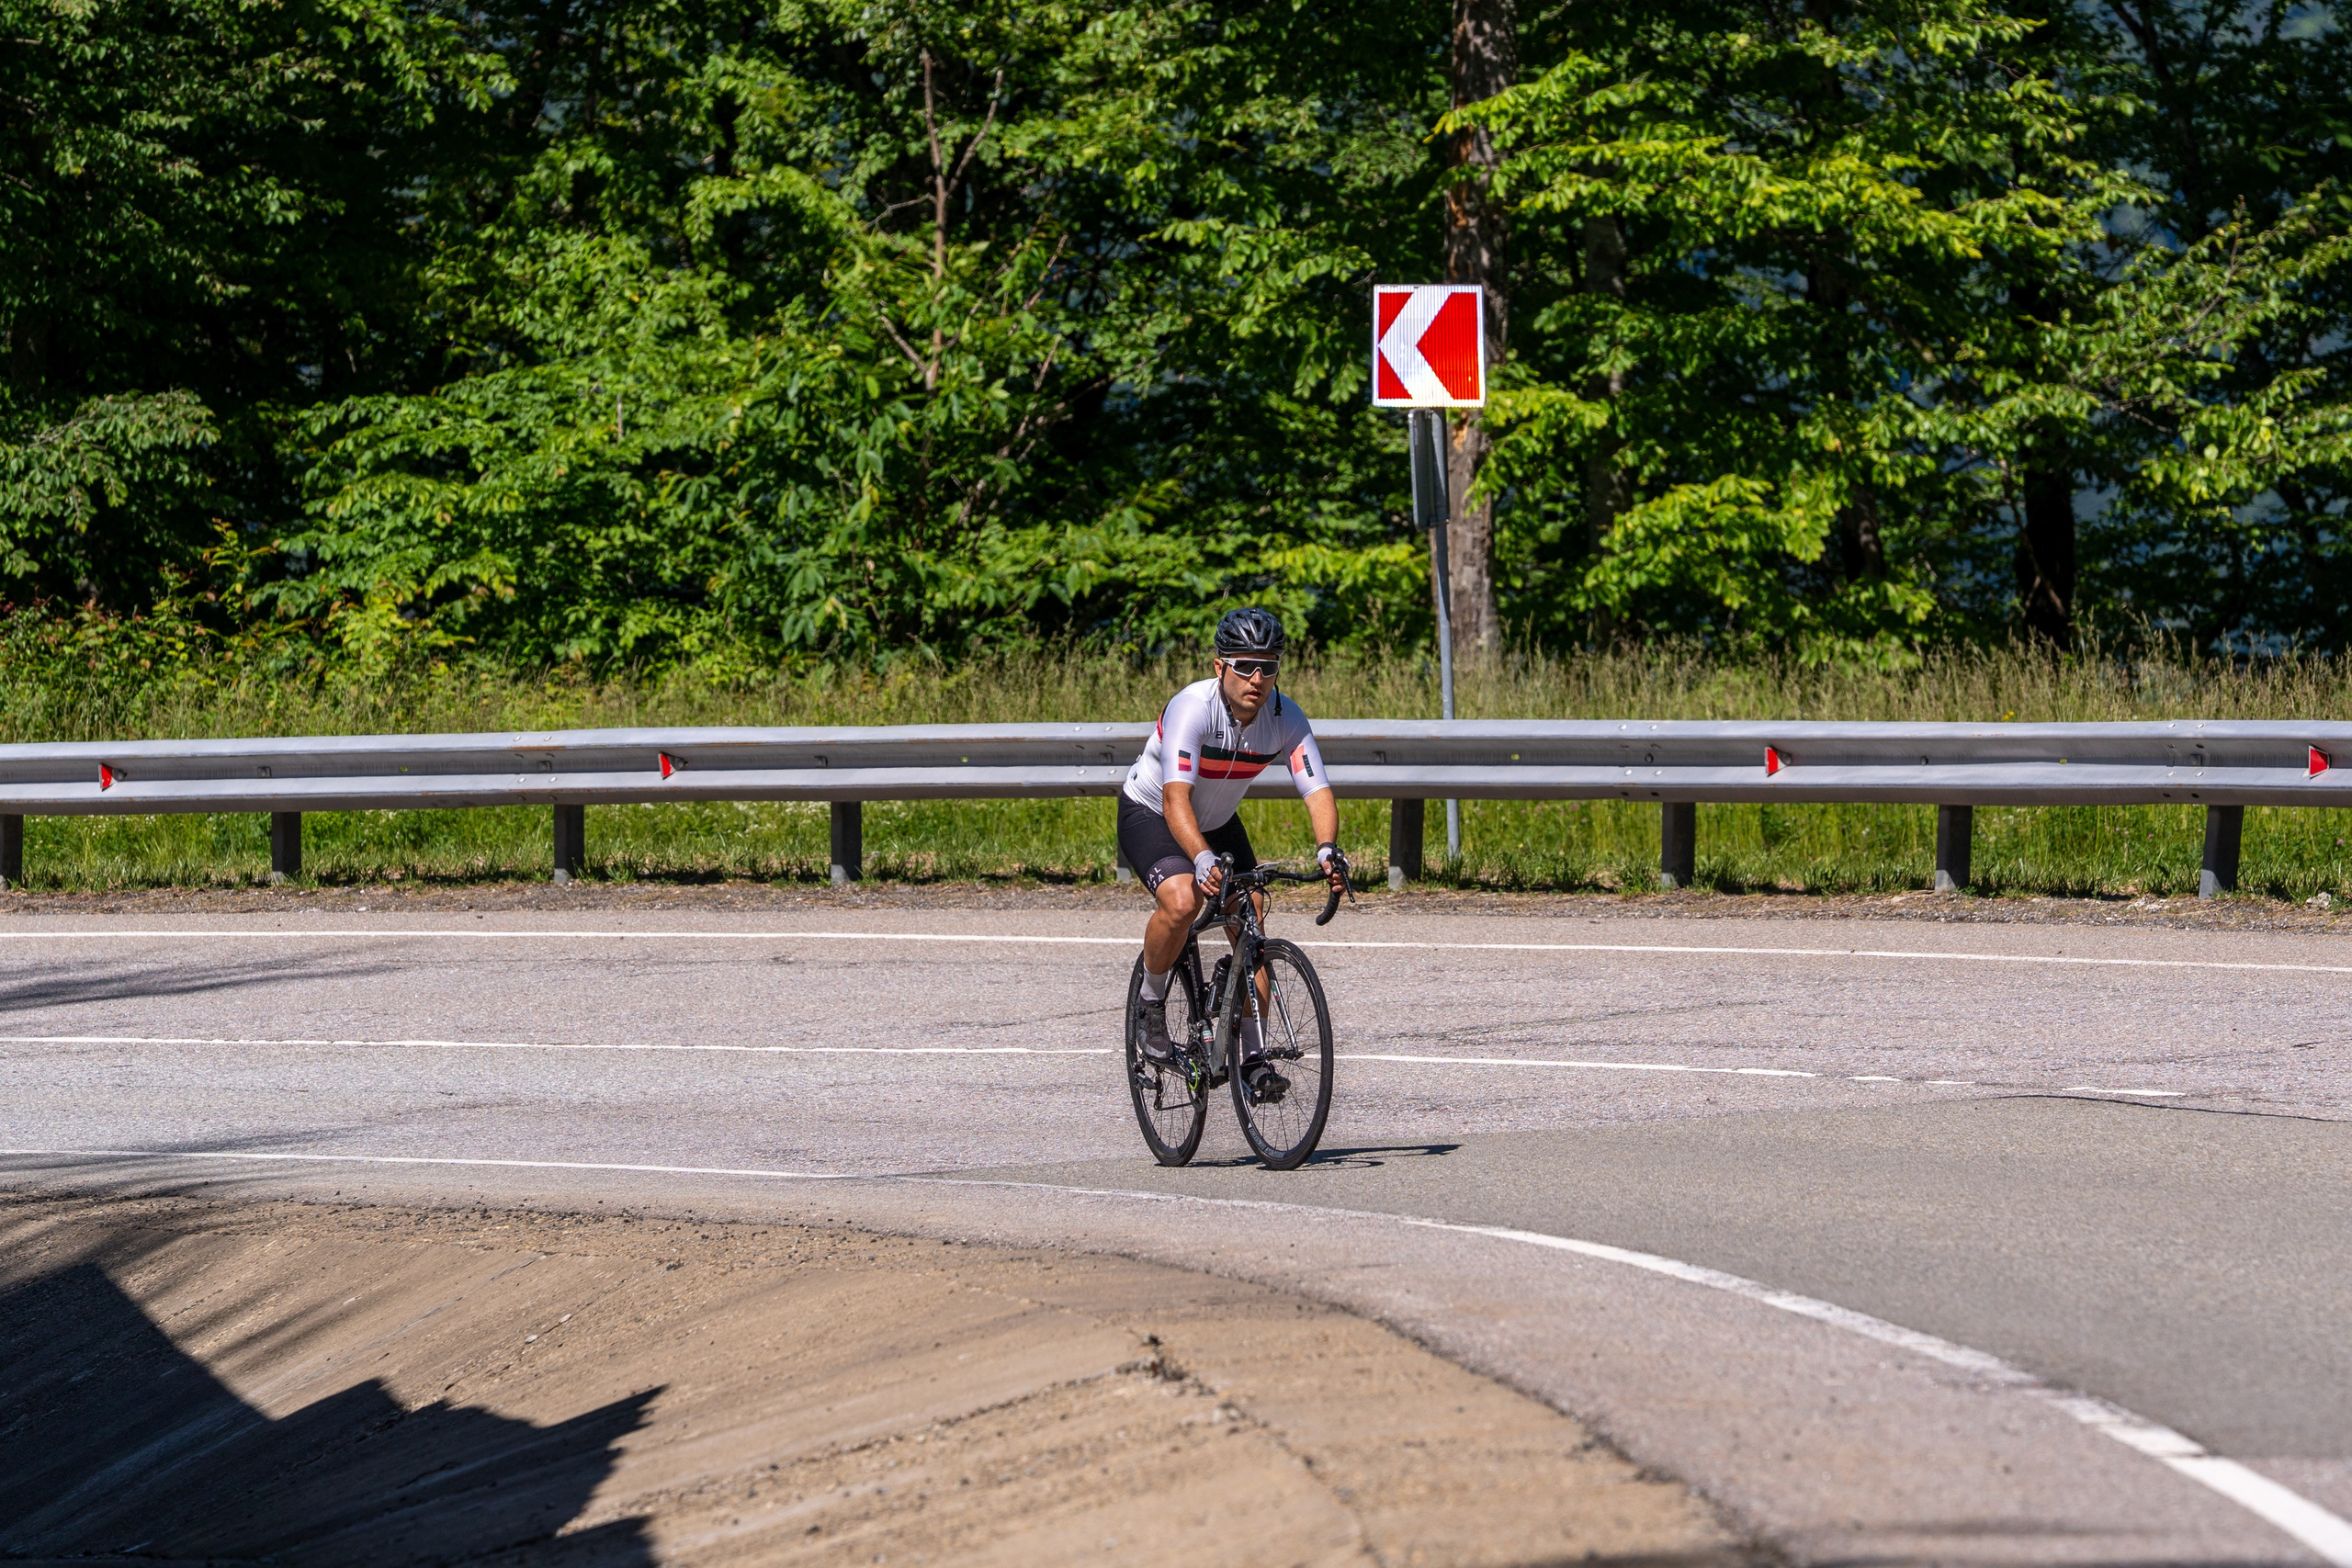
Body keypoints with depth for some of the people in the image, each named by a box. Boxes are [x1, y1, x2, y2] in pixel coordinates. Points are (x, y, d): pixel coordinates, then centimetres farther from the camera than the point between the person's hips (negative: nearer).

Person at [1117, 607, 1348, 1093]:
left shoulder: (1286, 718, -20)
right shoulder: (1193, 707, -34)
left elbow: (1318, 791, -27)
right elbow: (1176, 797, -43)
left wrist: (1327, 848, -48)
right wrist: (1202, 858, -60)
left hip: (1218, 822, 5)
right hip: (1151, 813, -5)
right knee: (1182, 900, -31)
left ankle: (1252, 1056, 6)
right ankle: (1150, 1002, -6)